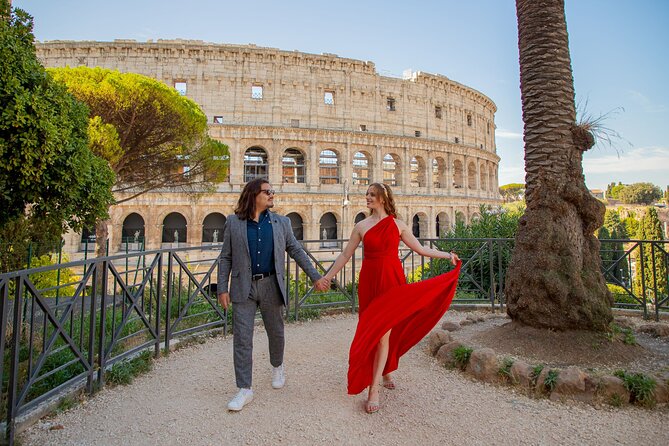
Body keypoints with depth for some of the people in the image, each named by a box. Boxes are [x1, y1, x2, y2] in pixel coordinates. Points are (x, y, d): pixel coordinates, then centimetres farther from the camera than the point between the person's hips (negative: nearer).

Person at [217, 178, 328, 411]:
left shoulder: (281, 222, 4)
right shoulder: (233, 223, 1)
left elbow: (296, 251, 8)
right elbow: (226, 258, 3)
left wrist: (316, 276, 4)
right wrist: (222, 288, -3)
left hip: (271, 286, 2)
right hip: (244, 288, -1)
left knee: (276, 332, 15)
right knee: (242, 338, 0)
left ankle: (278, 367, 44)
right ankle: (245, 390, 13)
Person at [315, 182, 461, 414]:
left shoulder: (398, 225, 4)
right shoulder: (361, 226, 4)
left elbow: (420, 249, 11)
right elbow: (345, 255, 8)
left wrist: (447, 255, 12)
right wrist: (327, 276, 7)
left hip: (392, 281, -1)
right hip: (369, 281, 1)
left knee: (383, 332, -4)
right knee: (373, 332, 6)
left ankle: (374, 389, 3)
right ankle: (384, 372, 29)